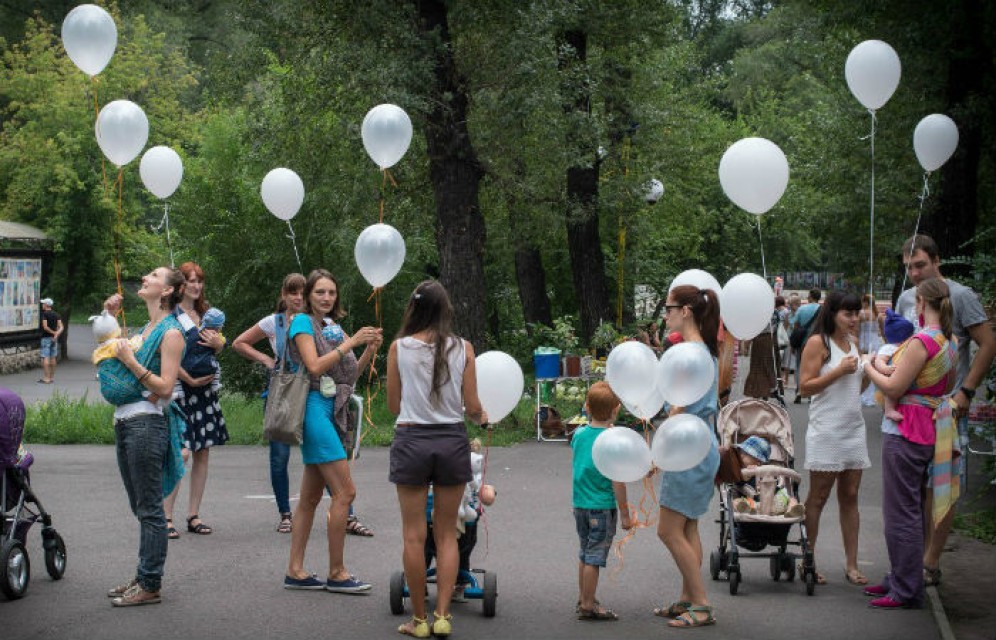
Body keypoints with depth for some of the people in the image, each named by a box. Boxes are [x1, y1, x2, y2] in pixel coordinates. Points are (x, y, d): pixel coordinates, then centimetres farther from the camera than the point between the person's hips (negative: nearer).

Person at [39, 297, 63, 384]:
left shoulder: (44, 314, -10)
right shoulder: (56, 314, 9)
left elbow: (45, 327, -18)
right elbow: (61, 327, 1)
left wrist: (53, 332, -8)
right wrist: (56, 334, -12)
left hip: (46, 338, -7)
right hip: (54, 338, 7)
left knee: (45, 358, -7)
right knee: (53, 357, 11)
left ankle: (46, 378, -11)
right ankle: (52, 377, 16)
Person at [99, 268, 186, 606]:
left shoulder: (171, 333, -9)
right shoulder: (147, 329, 17)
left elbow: (165, 387, -15)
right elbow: (110, 359, 26)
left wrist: (131, 362, -19)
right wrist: (110, 318, 19)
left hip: (146, 423, -9)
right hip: (125, 422, 9)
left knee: (149, 508, -5)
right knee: (141, 507, 13)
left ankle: (150, 586, -1)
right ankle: (143, 577, 20)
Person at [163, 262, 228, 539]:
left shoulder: (206, 313, 16)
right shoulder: (171, 314, -6)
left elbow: (218, 347, 24)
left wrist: (217, 344, 1)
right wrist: (190, 380, -13)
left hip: (205, 389, 7)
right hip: (179, 388, -7)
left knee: (203, 452, 6)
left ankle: (193, 516, 13)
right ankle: (166, 517, -6)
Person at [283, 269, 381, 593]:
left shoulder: (330, 325, 17)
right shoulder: (303, 322, -5)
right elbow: (314, 365, -17)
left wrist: (370, 350, 1)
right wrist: (351, 342, -16)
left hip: (330, 410, 8)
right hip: (313, 407, -8)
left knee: (311, 497, 9)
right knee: (345, 491, -11)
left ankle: (295, 571, 13)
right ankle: (337, 573, -5)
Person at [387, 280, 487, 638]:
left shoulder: (399, 347, -3)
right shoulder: (462, 349, -2)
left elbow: (393, 405, 3)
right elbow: (472, 407, -1)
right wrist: (481, 417, 21)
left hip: (411, 439, -1)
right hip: (452, 440, 1)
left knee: (414, 535, 6)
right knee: (446, 534, 11)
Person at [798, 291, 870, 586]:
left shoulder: (852, 343, 14)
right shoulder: (818, 343, -8)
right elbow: (805, 387, -13)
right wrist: (839, 371, -19)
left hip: (854, 428, 7)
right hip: (826, 430, -7)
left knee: (850, 496, 7)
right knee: (818, 497, 0)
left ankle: (851, 565, 11)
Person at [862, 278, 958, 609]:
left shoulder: (922, 341, -20)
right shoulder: (949, 341, 7)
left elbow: (893, 389, -18)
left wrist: (869, 368, 0)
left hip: (906, 433, -9)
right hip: (931, 429, 9)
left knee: (901, 513, -2)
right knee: (910, 509, 18)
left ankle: (906, 591, 2)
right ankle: (900, 579, 28)